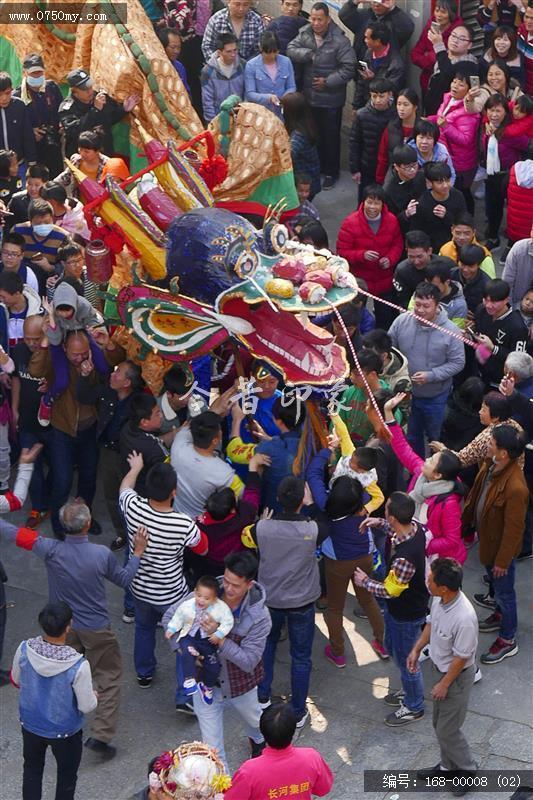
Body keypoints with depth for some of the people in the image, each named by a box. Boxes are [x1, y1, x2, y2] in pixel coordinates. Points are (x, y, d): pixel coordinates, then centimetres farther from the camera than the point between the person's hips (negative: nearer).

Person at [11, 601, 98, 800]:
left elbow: (16, 680, -4)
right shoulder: (78, 665, -35)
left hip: (30, 724, 4)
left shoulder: (24, 650, -25)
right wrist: (94, 696, 1)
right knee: (66, 776, 24)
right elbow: (87, 707, -22)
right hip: (65, 731, -3)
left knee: (32, 769, 29)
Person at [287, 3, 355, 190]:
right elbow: (291, 50, -7)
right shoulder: (304, 33, -2)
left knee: (331, 136, 7)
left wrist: (328, 81, -21)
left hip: (331, 99, -5)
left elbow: (348, 68, -17)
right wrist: (308, 54, -23)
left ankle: (331, 173, 21)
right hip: (310, 96, 5)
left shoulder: (339, 40, -18)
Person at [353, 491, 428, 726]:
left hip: (406, 614, -9)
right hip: (398, 608, 9)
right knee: (392, 648, 30)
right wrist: (380, 524, -4)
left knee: (405, 660, 14)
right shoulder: (415, 526, -16)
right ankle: (409, 691, 51)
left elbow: (390, 590, -26)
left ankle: (414, 707, 37)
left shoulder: (404, 556, -41)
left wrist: (364, 581, -10)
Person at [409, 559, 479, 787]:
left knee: (447, 729, 8)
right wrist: (417, 649, 10)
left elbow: (461, 657, -26)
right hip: (438, 666, 8)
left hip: (456, 676, -8)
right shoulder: (439, 599, -15)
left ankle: (467, 768, 33)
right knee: (439, 723, 24)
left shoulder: (464, 618, -38)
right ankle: (448, 765, 45)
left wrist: (444, 684, -15)